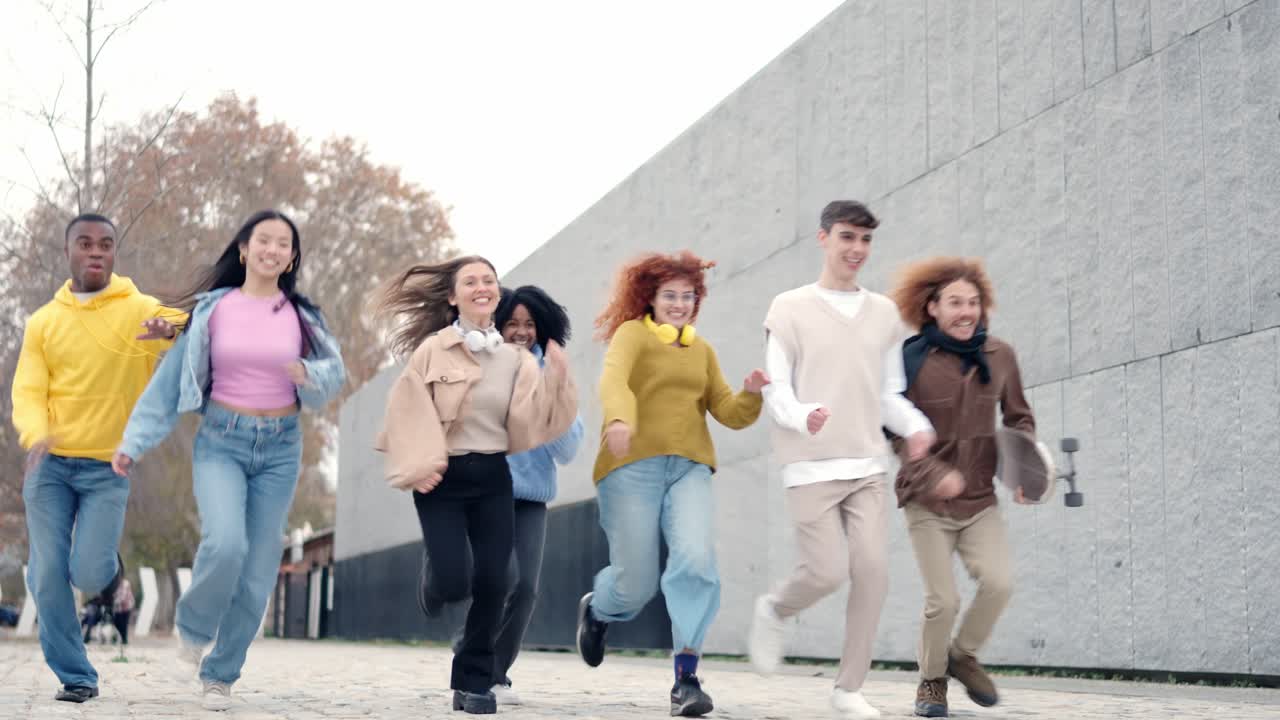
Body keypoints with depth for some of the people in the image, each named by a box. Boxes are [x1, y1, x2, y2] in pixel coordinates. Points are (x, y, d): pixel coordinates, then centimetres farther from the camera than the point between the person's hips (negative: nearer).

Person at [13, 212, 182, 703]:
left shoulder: (139, 311, -2)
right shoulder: (43, 321, 6)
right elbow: (28, 393, 1)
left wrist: (172, 329, -36)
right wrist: (36, 435, -21)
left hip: (108, 467, -2)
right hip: (49, 465, 2)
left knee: (89, 575, -12)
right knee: (47, 575, -2)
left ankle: (107, 565, 24)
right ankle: (75, 676, 12)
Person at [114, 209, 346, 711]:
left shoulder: (302, 317, 4)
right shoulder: (212, 310, 0)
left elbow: (335, 372, 2)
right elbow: (170, 381, 2)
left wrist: (309, 374, -21)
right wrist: (135, 441, -1)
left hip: (280, 448, 2)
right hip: (220, 443, -2)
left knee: (257, 572, 2)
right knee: (225, 544, -25)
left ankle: (220, 674, 17)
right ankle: (192, 630, 3)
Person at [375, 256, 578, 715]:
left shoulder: (515, 358, 5)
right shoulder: (433, 349, -7)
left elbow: (531, 421, 0)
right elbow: (406, 409, -8)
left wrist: (557, 377, -11)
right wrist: (419, 466, -16)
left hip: (493, 476, 4)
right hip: (444, 477, -4)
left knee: (492, 581, -2)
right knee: (453, 580, -10)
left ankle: (475, 681, 14)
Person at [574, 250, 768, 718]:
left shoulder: (702, 350, 21)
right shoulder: (633, 333, 3)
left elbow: (729, 414, 16)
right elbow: (613, 380, -17)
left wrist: (750, 394, -6)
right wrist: (620, 418, -38)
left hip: (689, 469, 4)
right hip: (632, 468, -4)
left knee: (697, 560, -21)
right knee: (636, 582, -2)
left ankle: (686, 675, -15)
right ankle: (596, 611, 36)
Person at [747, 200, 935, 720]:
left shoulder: (884, 313, 13)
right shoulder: (791, 308, 1)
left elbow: (889, 392, 15)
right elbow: (776, 389, -3)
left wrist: (916, 425, -6)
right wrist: (802, 416, -24)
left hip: (867, 465, 4)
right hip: (812, 466, -4)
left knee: (873, 571, -6)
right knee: (826, 571, -10)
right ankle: (774, 610, 25)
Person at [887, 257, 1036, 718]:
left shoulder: (999, 356, 1)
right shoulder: (912, 360, -11)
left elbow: (1018, 417, 14)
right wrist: (933, 475, -25)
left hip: (980, 500, 3)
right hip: (927, 505, -3)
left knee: (999, 582, -16)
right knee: (943, 600, -7)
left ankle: (963, 655, 13)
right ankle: (931, 680, 20)